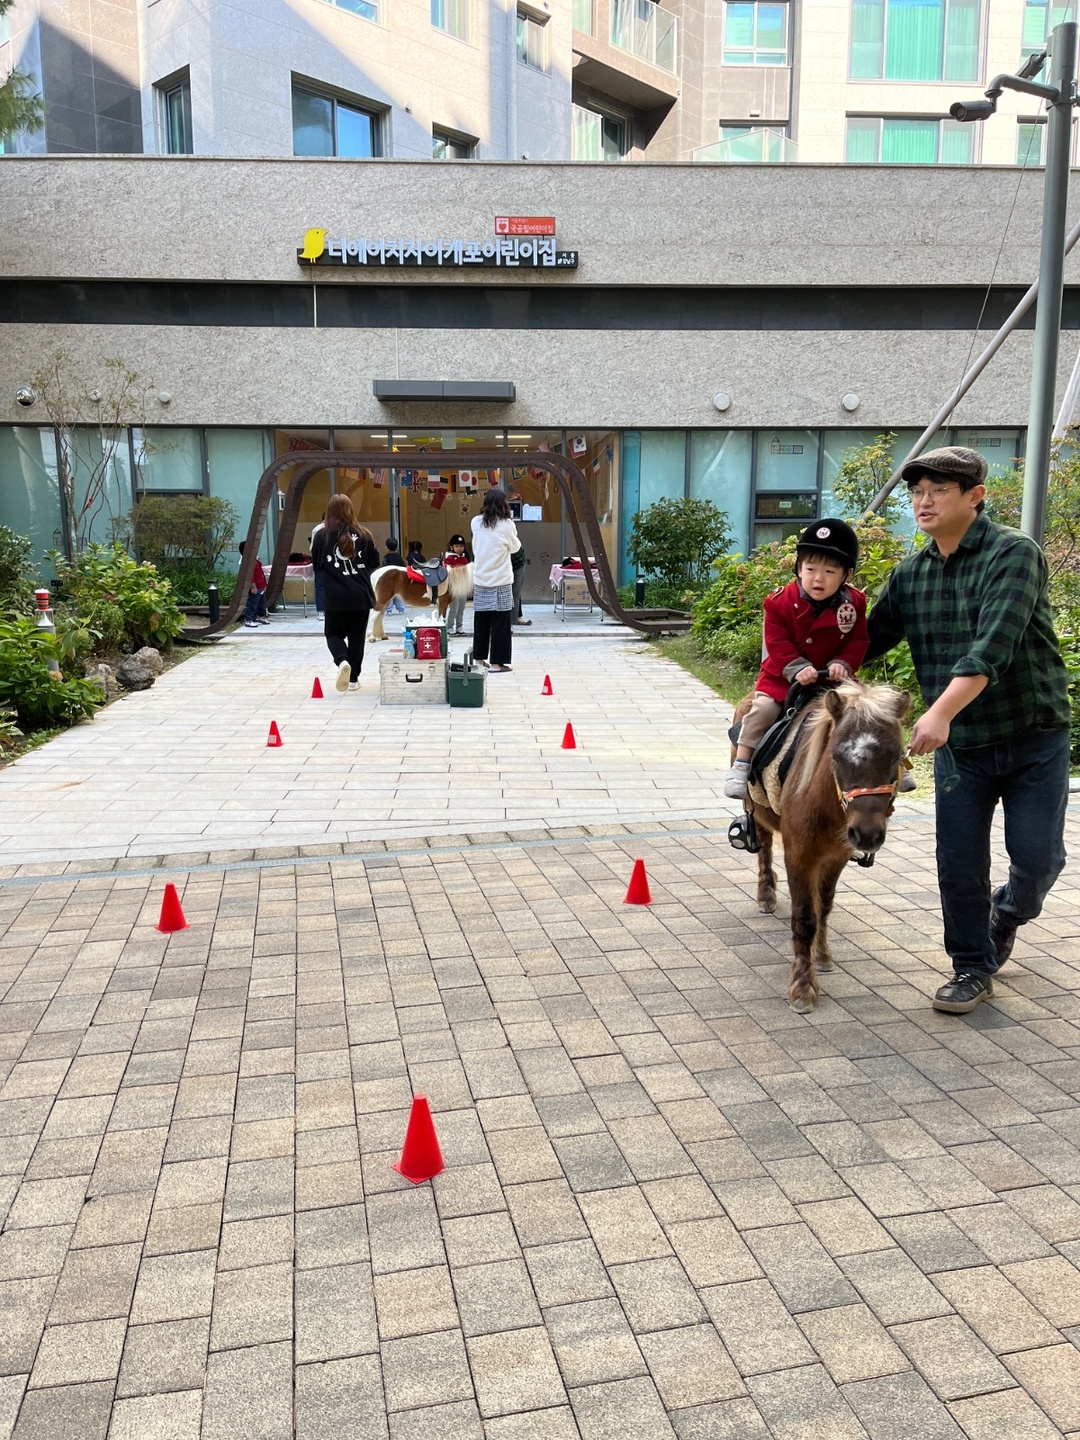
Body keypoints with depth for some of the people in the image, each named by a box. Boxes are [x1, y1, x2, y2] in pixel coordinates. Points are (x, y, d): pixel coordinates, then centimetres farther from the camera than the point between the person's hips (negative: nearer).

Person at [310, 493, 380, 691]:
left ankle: (342, 661, -15)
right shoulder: (363, 534, -2)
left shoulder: (322, 536, -5)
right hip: (361, 595, 1)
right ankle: (353, 678, 17)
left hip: (335, 597, -1)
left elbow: (316, 566, 5)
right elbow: (374, 563, 6)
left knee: (334, 633, 14)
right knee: (357, 636, 14)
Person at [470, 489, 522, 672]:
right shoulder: (507, 525, -11)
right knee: (500, 622, 2)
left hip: (480, 580, 4)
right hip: (501, 581, -4)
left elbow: (475, 547, 10)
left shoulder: (476, 523, -1)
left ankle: (479, 659, 21)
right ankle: (496, 663, 3)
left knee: (481, 621, 13)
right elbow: (515, 547, 3)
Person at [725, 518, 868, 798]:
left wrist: (842, 665, -21)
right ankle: (741, 766, -11)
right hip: (782, 676, -2)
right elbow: (777, 642, -15)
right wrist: (798, 669, -27)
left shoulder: (854, 603, -6)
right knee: (763, 709, -20)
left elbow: (857, 641, -3)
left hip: (831, 678, 2)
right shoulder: (782, 601, -14)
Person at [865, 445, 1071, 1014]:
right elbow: (871, 640, 12)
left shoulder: (1014, 554, -15)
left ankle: (1007, 913, 37)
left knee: (1036, 858, 2)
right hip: (958, 746, 4)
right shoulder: (908, 575, 3)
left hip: (1033, 738, -3)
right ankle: (973, 967, 24)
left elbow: (994, 646, -28)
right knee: (959, 864, 4)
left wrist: (941, 712, -38)